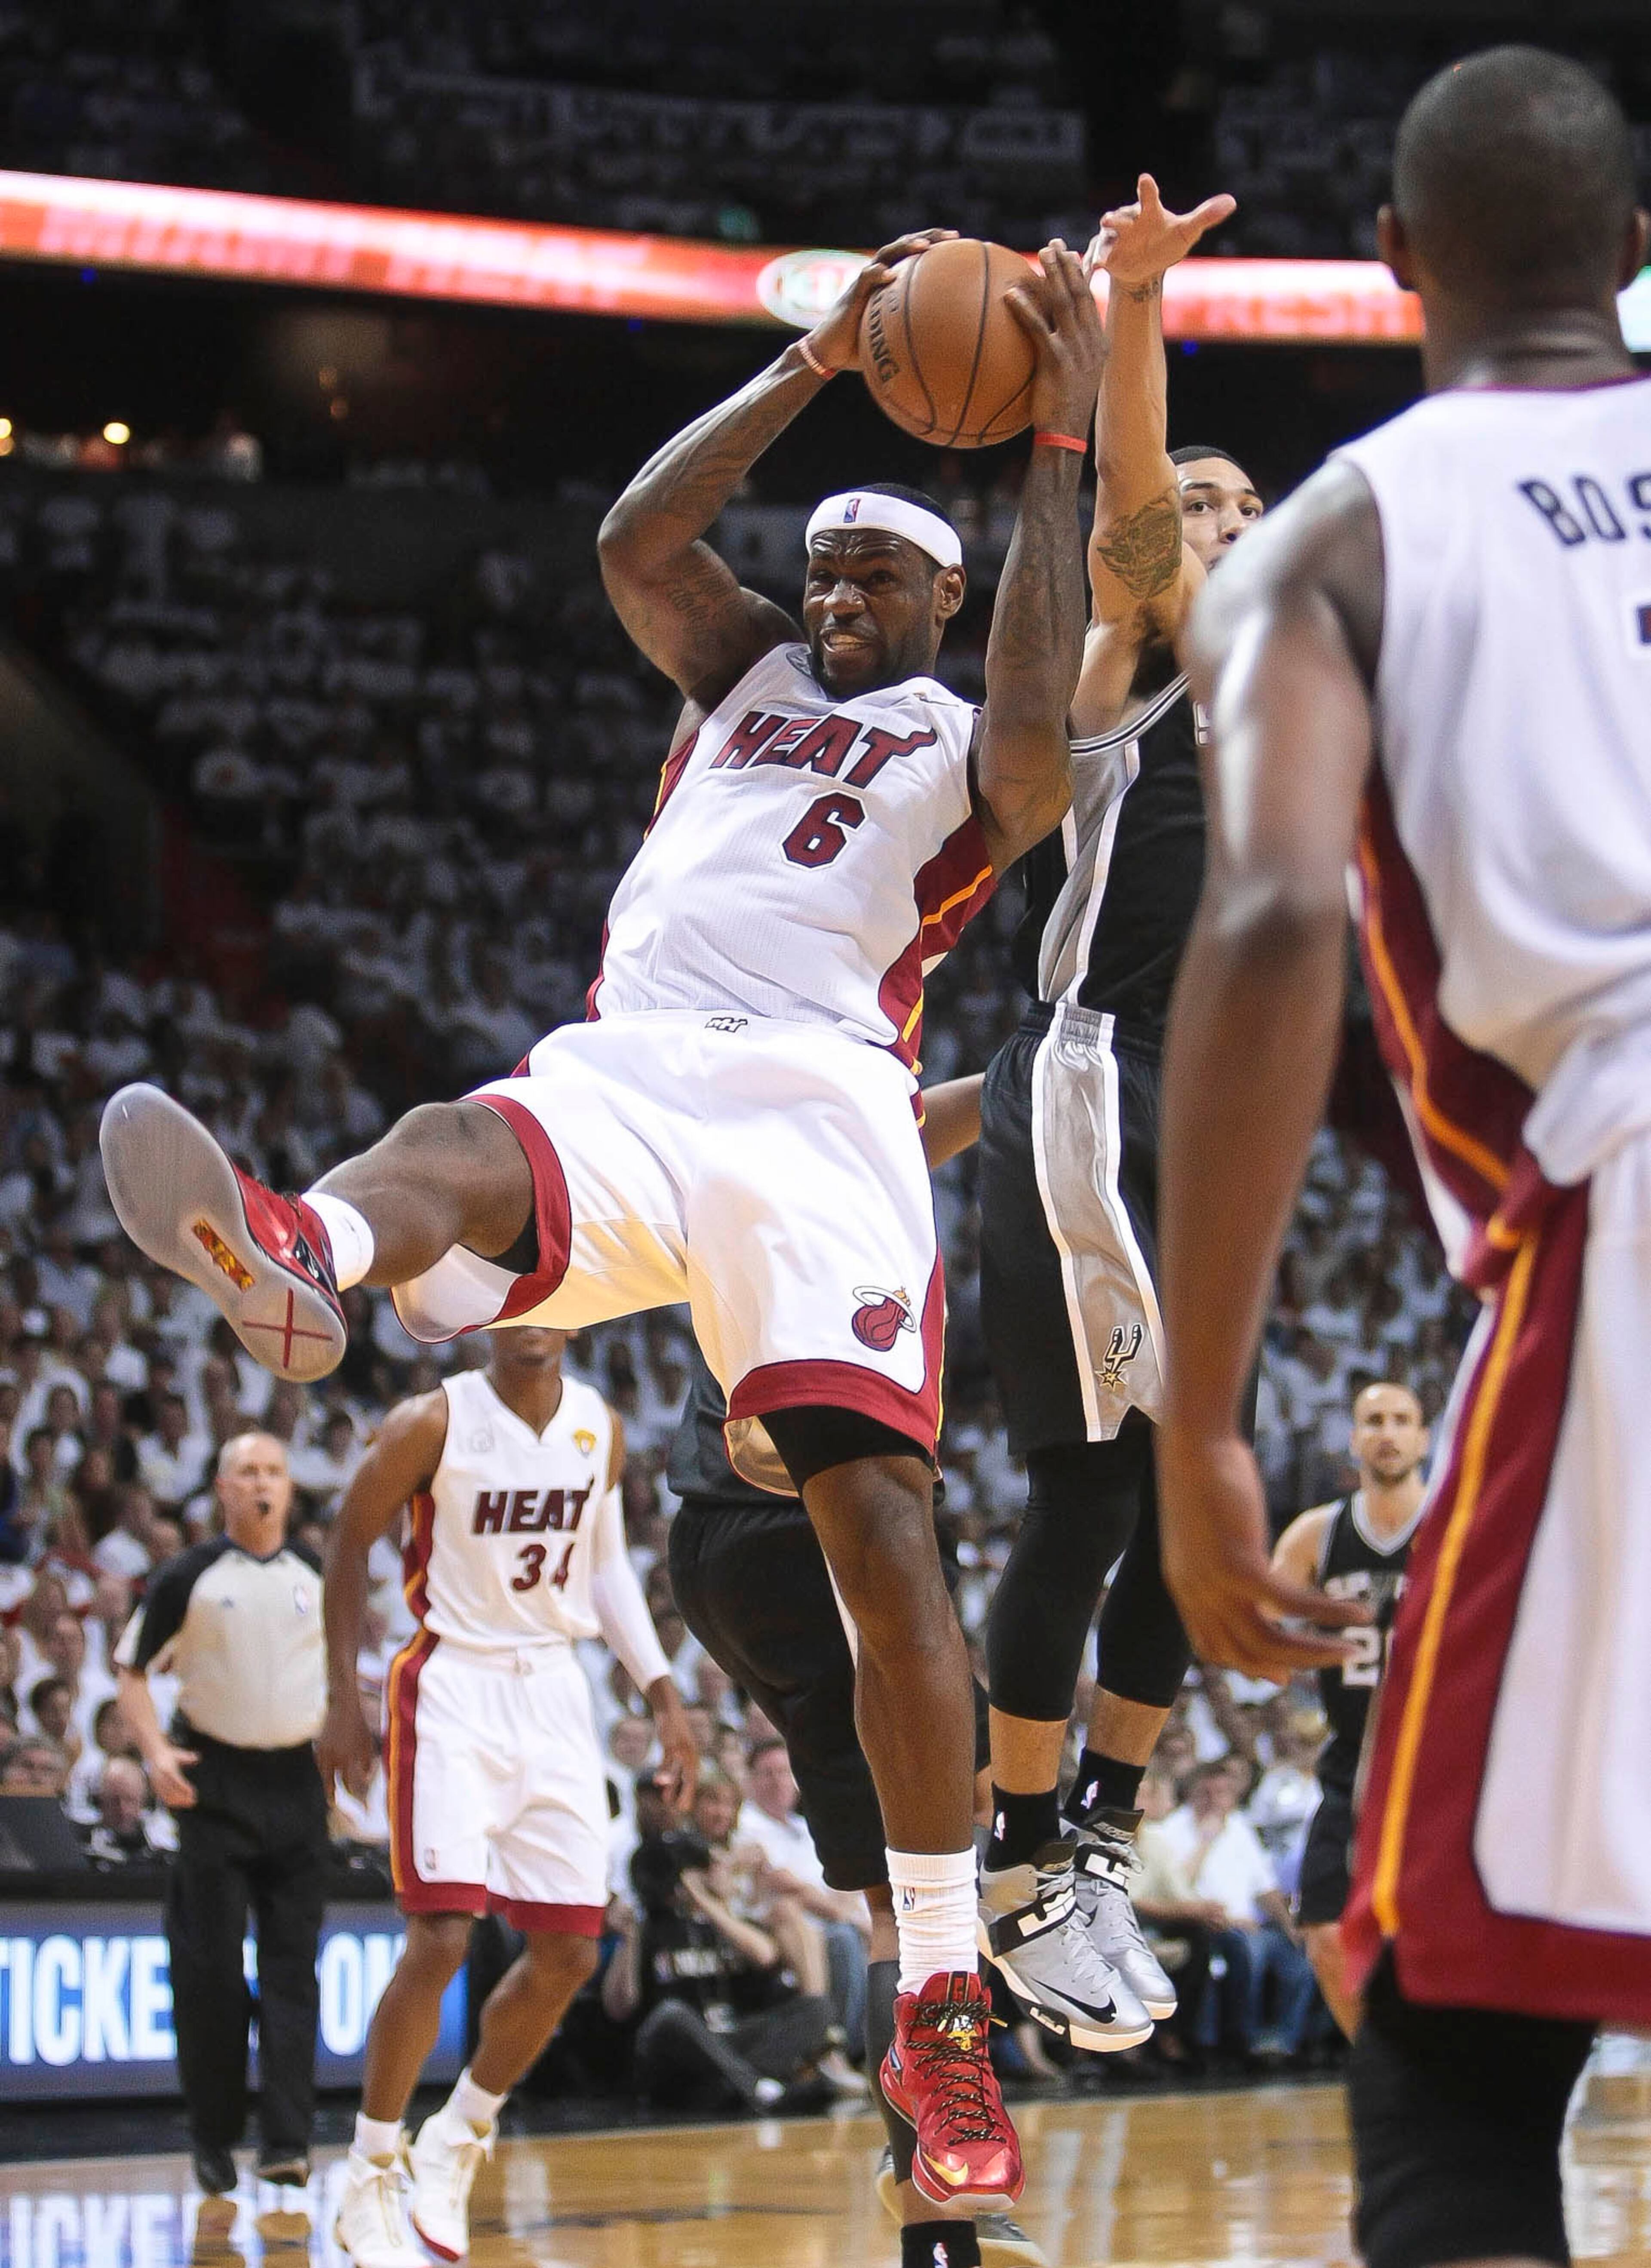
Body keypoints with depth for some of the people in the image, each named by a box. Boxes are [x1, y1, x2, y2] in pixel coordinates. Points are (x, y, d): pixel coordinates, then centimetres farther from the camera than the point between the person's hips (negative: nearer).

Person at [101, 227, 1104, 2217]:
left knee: (883, 1531, -17)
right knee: (454, 1154, -35)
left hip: (816, 1101, -2)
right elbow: (635, 541, 13)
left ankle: (944, 2010, -12)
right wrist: (815, 365, 12)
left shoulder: (968, 746, 17)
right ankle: (291, 1255, -76)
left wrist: (1057, 448, -6)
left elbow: (1040, 734, -8)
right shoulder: (749, 672, 30)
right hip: (621, 1072, 3)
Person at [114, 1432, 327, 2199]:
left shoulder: (319, 1580, 8)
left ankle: (287, 2142, -6)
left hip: (297, 1782, 2)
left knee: (292, 1964, -3)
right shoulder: (188, 1579, -1)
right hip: (216, 1783, -2)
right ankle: (213, 2136, 9)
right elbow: (132, 1669, 2)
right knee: (210, 1964, -3)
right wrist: (155, 1750, -13)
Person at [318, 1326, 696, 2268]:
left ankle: (459, 2139, 24)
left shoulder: (601, 1429, 3)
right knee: (441, 1939, -16)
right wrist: (345, 1703, -4)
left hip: (555, 1691, 5)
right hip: (452, 1688, -5)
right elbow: (350, 1546, -2)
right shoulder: (433, 1423, -12)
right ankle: (371, 2181, -2)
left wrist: (661, 1688, 7)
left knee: (570, 1954, 3)